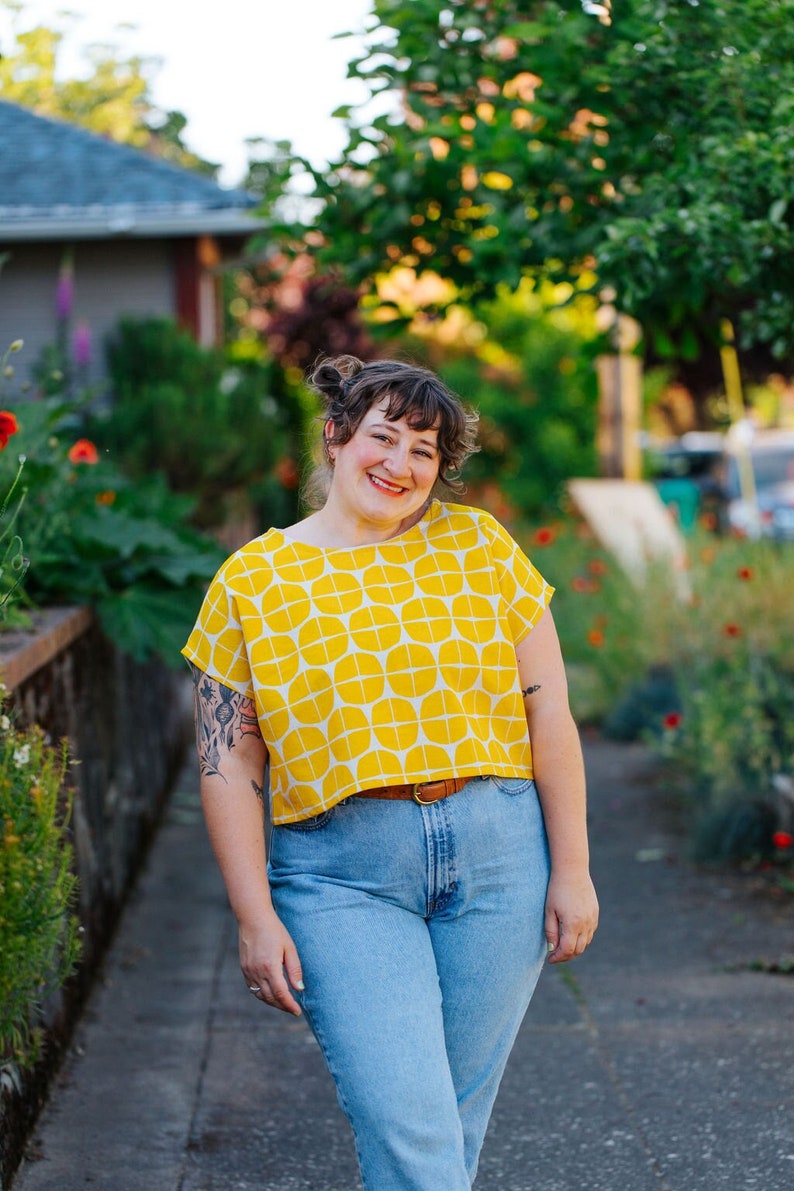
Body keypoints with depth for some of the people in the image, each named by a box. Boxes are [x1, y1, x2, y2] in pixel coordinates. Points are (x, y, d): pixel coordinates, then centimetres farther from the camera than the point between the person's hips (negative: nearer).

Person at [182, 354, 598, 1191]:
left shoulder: (479, 546, 7)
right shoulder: (251, 582, 4)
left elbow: (548, 713, 5)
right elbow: (228, 766, 2)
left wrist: (571, 870, 0)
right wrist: (256, 918, -4)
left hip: (499, 854, 2)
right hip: (342, 881, -2)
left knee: (455, 1116, 8)